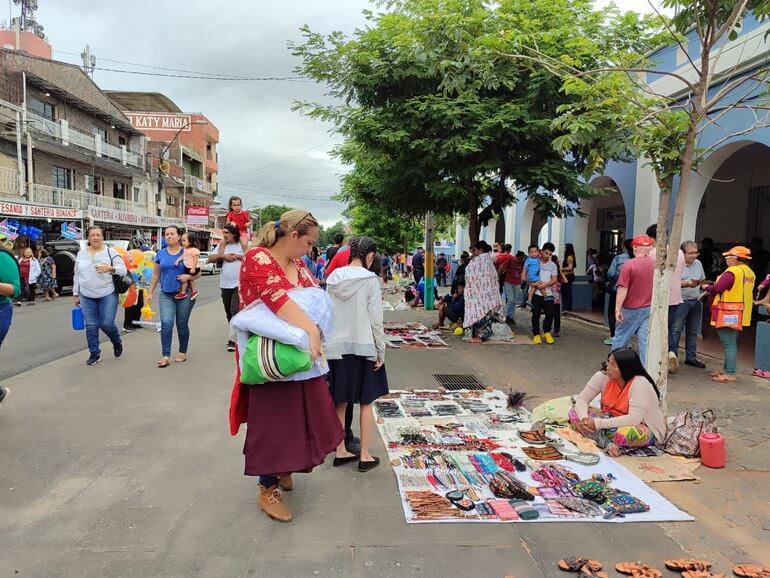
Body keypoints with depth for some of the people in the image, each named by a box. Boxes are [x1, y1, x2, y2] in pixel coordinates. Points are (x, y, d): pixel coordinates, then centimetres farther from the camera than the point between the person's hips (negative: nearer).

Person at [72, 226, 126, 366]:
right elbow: (77, 275, 17)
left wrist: (110, 268, -26)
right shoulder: (81, 254, 10)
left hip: (108, 295, -3)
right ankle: (94, 353, 16)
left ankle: (117, 342, 26)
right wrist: (76, 294, 16)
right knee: (91, 326, 4)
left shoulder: (110, 252, -1)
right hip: (87, 296, 3)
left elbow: (123, 269, -7)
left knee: (107, 324, -5)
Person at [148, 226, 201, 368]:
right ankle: (165, 356, -8)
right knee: (166, 323, -13)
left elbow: (198, 272, 2)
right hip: (166, 295, 2)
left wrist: (188, 276, -18)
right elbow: (156, 274, 14)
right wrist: (150, 292, 12)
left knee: (182, 324, 8)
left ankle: (183, 352, 25)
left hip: (184, 294, -1)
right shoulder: (161, 254, 7)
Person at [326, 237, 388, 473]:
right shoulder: (370, 279, -12)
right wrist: (381, 352, -4)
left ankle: (340, 452, 23)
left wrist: (331, 341, 13)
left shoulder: (333, 279, 2)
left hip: (336, 347, 4)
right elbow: (376, 320, -12)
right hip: (363, 347, -4)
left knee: (340, 403, 13)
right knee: (366, 403, 9)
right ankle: (364, 456, 15)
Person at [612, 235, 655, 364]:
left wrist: (618, 309, -14)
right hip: (650, 309, 4)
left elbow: (623, 288, -17)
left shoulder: (629, 264, -14)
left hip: (631, 309, -3)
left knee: (621, 337, 12)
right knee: (645, 340, 4)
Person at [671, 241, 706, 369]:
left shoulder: (698, 263, 12)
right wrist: (687, 283, -27)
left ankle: (691, 357, 21)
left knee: (693, 331, 12)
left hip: (696, 301, 7)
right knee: (676, 330, -7)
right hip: (681, 301, -7)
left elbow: (702, 280, 21)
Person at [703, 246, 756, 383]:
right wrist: (714, 285, 12)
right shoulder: (749, 272, 12)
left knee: (729, 344, -7)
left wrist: (707, 287, 2)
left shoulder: (732, 272, -18)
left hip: (728, 314, -9)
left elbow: (717, 288, -18)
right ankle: (727, 370, 24)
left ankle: (730, 374, -5)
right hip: (739, 314, 9)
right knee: (731, 343, 16)